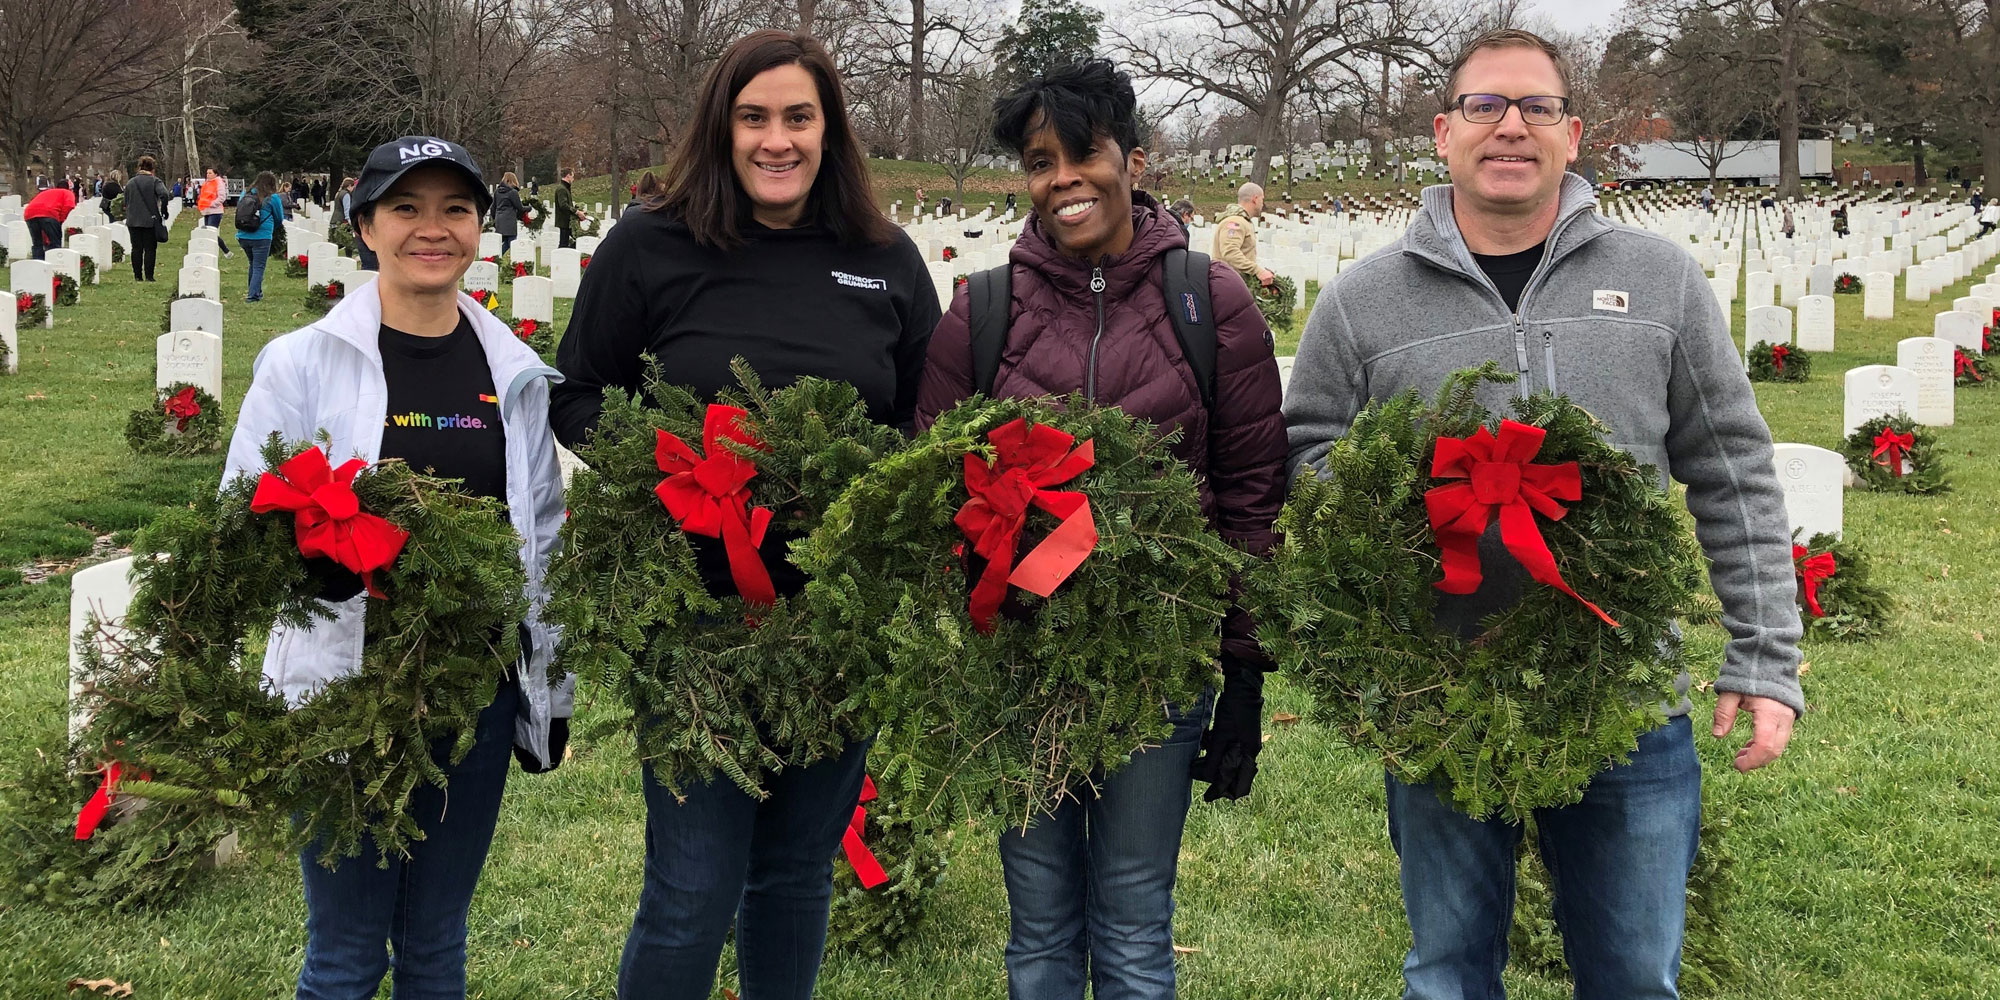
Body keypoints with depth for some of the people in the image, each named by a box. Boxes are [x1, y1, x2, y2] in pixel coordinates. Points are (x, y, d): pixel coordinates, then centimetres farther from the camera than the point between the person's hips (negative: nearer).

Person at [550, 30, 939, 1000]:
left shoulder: (888, 262, 6)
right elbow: (577, 398, 5)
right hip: (696, 609, -3)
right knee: (693, 892, -1)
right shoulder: (648, 249, -2)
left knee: (800, 873, 16)